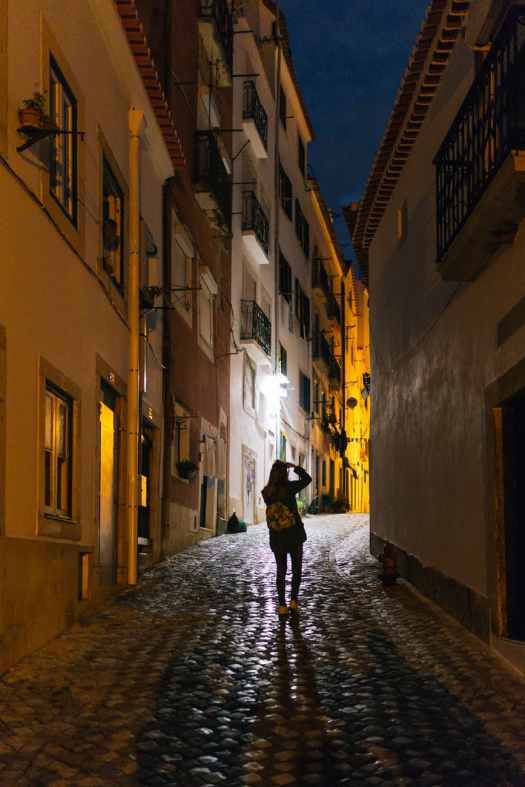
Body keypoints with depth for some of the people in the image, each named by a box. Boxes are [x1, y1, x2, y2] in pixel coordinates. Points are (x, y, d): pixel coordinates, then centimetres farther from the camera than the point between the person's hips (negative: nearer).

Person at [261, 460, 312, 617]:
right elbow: (307, 479, -3)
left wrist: (277, 468, 13)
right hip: (295, 534, -2)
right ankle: (294, 600, 10)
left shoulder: (266, 493, -5)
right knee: (296, 568, 14)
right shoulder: (289, 487, -14)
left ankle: (282, 605, 5)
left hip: (276, 538, 3)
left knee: (281, 570, 10)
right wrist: (294, 466, 2)